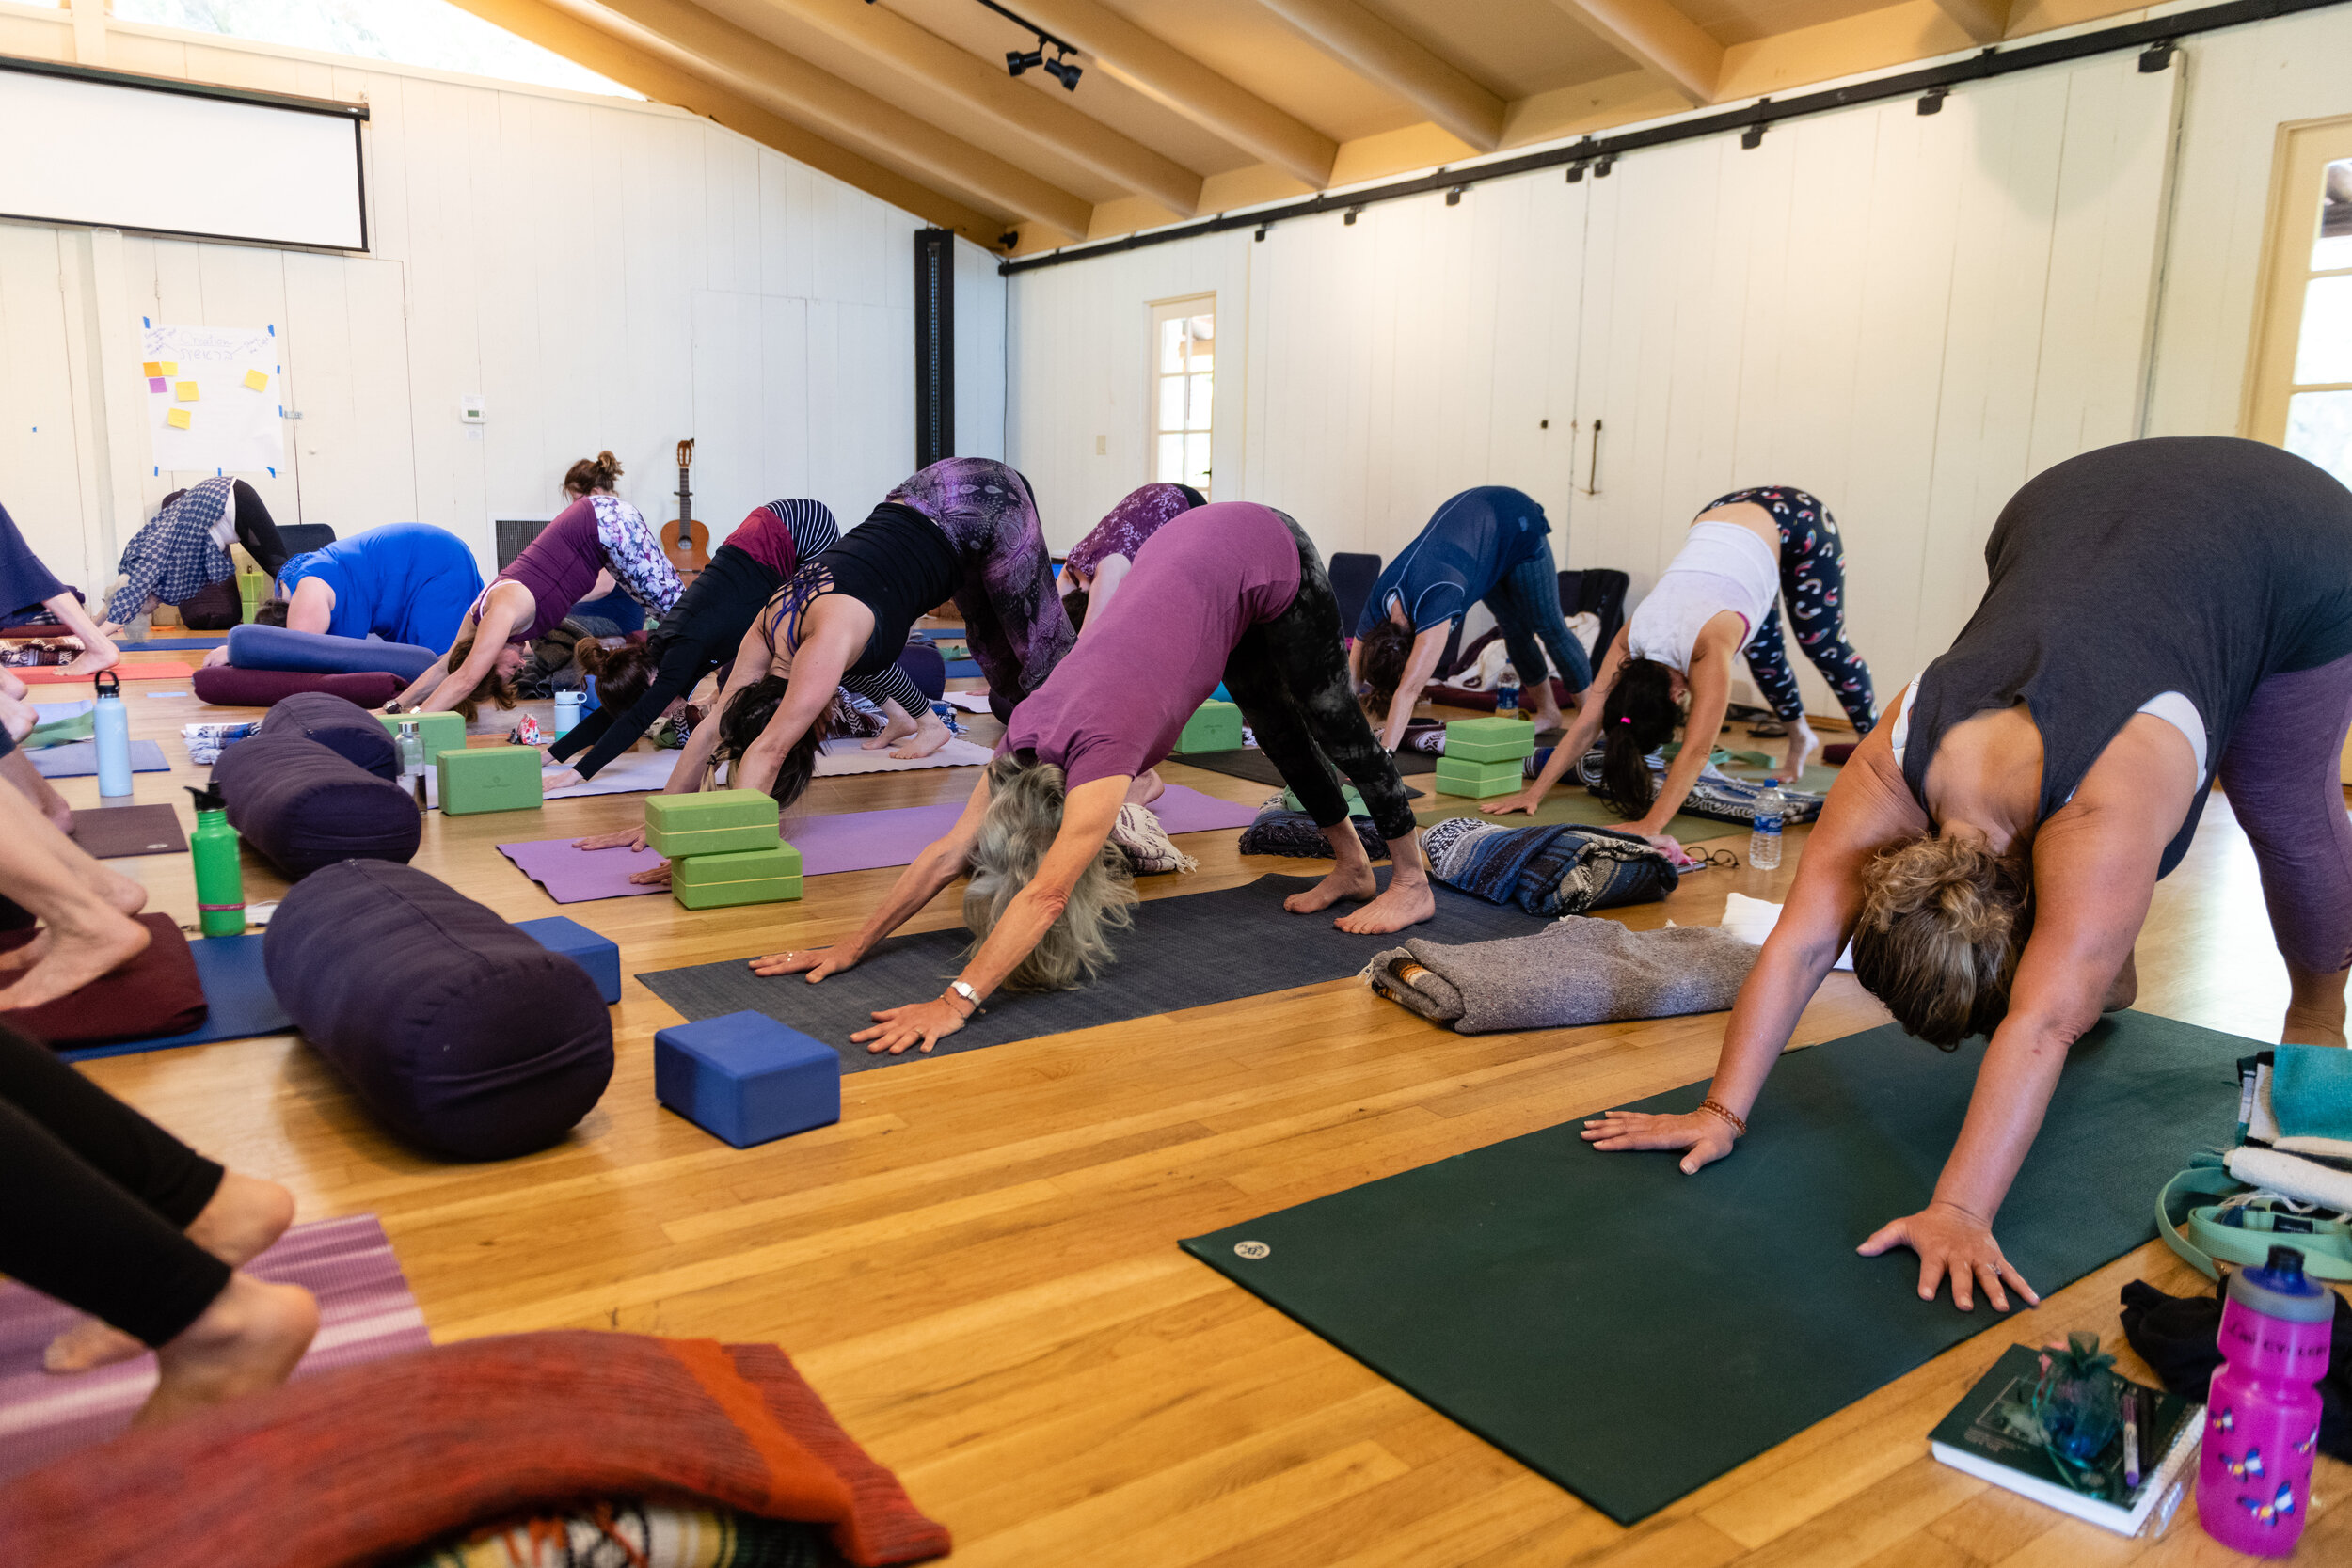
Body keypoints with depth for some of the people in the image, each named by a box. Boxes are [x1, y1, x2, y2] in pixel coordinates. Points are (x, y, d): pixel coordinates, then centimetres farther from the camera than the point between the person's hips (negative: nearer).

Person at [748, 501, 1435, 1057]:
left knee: (1331, 719, 7)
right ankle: (1351, 867, 34)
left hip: (1267, 555, -6)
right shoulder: (1029, 733, -14)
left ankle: (1412, 881, 23)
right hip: (1187, 546, 6)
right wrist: (850, 948, -14)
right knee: (1275, 726, 17)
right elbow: (948, 852, -11)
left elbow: (1046, 896, -38)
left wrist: (957, 1001, -43)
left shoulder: (1102, 748, -32)